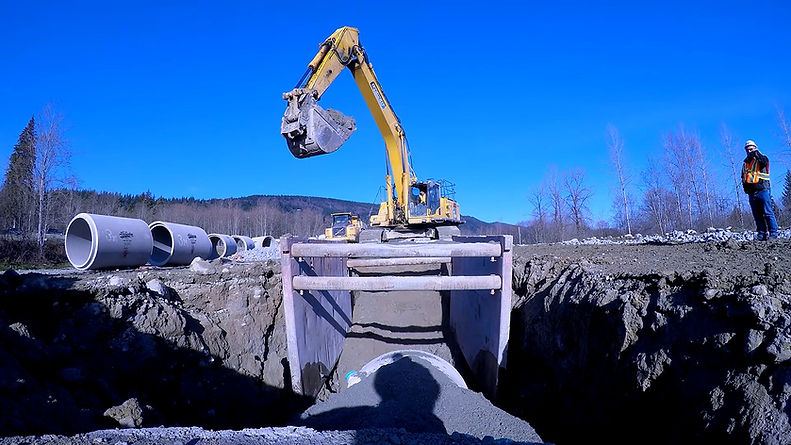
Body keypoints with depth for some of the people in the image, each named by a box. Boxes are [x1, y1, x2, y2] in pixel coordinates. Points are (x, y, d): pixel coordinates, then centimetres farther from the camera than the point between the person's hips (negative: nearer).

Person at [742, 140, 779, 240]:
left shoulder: (761, 159, 2)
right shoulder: (745, 163, 19)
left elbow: (765, 161, -25)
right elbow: (743, 178, 24)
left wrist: (756, 153, -22)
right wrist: (746, 188, 11)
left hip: (763, 190, -6)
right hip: (752, 193, 6)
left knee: (768, 212, -7)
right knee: (757, 215, 6)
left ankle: (773, 233, -4)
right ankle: (762, 233, 10)